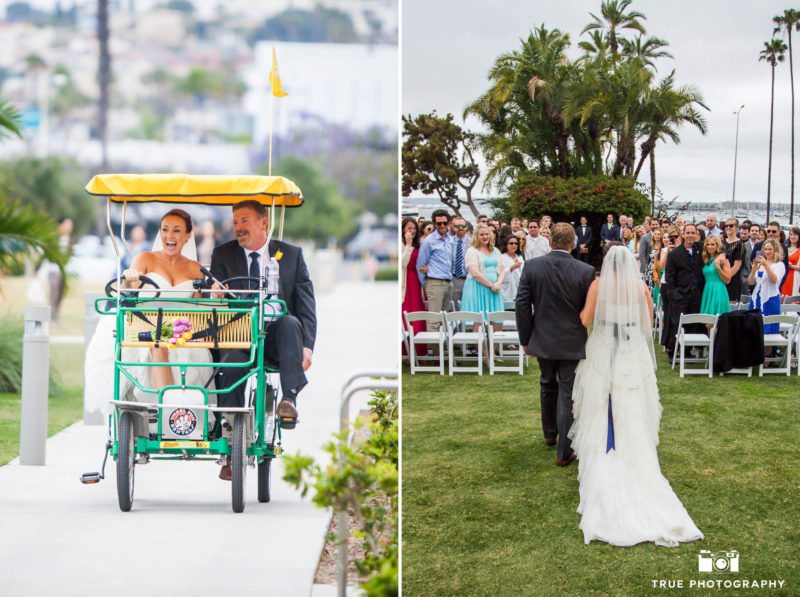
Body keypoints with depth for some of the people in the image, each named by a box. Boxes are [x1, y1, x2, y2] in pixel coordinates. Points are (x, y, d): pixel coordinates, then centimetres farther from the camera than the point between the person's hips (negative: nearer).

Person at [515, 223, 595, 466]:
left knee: (548, 386, 25)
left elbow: (522, 305, -7)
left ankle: (550, 434, 41)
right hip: (572, 343, -2)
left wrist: (526, 339, 2)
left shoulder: (531, 266, -9)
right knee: (567, 394, 3)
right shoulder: (586, 271, -13)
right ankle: (564, 452, 4)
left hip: (542, 340, 2)